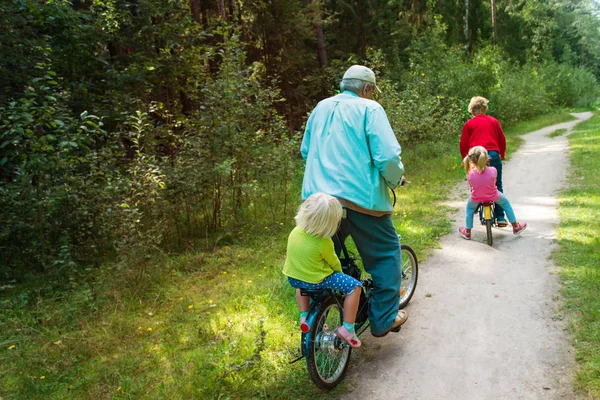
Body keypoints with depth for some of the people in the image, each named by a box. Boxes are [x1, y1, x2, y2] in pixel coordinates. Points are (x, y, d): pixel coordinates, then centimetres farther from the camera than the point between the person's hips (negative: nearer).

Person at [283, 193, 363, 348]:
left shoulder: (295, 231, -4)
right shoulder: (323, 242, -22)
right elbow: (334, 264, -6)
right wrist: (340, 273, 16)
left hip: (293, 278, 7)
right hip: (316, 281, -6)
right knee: (354, 286, 0)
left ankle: (304, 316, 28)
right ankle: (347, 329, 1)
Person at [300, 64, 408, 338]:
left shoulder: (321, 108, 15)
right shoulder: (369, 109, -4)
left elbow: (305, 151, 24)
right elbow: (388, 156, -14)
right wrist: (396, 180, 6)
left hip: (317, 196, 6)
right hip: (359, 197, -6)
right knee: (386, 253, 13)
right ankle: (384, 319, 16)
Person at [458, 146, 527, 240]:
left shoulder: (470, 174, -23)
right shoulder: (492, 170, -24)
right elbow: (494, 182, -4)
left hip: (476, 198, 0)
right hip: (493, 196, 0)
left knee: (469, 208, 32)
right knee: (506, 203, 29)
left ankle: (467, 232, 38)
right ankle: (515, 227, 39)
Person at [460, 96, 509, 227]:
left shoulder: (468, 124, 8)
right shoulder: (493, 121, 14)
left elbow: (463, 144, 5)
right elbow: (502, 140, 15)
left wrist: (465, 159, 19)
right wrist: (502, 155, 29)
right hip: (493, 155, 2)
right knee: (498, 186, 11)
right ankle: (500, 217, 9)